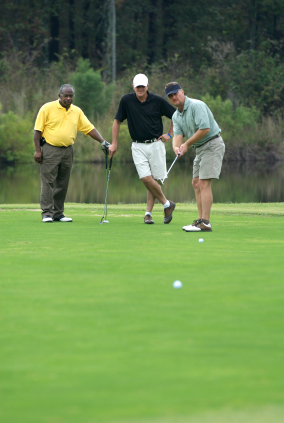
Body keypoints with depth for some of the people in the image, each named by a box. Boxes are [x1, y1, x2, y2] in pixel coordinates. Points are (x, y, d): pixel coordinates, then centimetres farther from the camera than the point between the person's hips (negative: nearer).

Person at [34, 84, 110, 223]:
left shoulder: (77, 111, 10)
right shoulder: (47, 108, -3)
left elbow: (89, 128, 10)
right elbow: (38, 130, -3)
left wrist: (103, 142, -1)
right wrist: (37, 150, -9)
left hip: (67, 151, 5)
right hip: (50, 149, -4)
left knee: (62, 184, 6)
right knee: (48, 182, -6)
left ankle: (58, 213, 11)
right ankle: (47, 213, -4)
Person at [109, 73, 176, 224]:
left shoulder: (157, 101, -4)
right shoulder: (127, 100, -1)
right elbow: (117, 121, 8)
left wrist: (169, 134, 4)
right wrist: (114, 143, 6)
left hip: (156, 144, -1)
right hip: (138, 146, 1)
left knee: (153, 180, -2)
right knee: (146, 178, -12)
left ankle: (148, 213, 8)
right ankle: (167, 204, 4)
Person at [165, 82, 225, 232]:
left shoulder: (196, 106, -17)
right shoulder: (176, 116, 10)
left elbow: (205, 128, -25)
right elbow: (177, 134, -1)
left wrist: (187, 144, -16)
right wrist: (176, 147, -25)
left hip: (212, 144, -10)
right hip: (200, 148, 10)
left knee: (204, 183, -15)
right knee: (196, 183, 9)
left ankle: (205, 223, -18)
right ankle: (201, 220, 13)